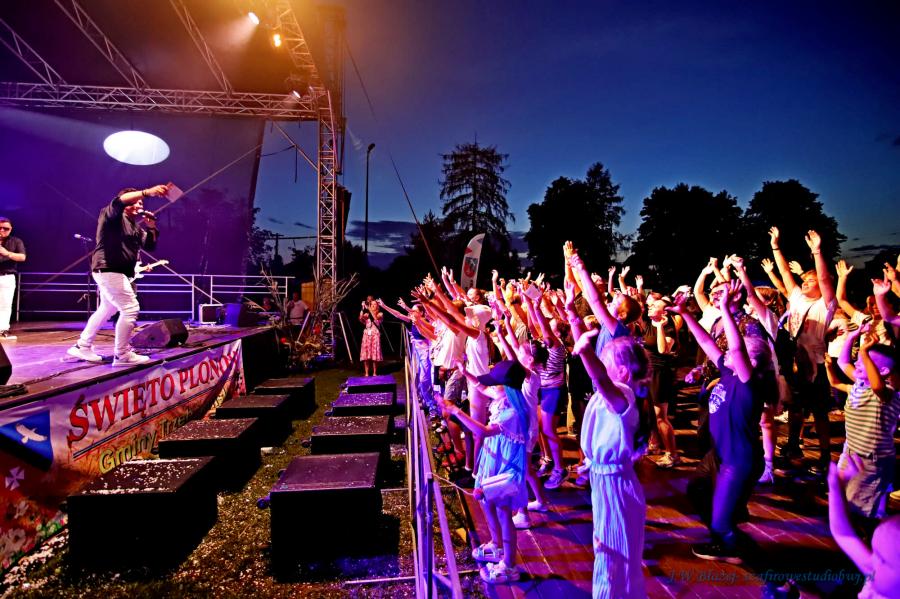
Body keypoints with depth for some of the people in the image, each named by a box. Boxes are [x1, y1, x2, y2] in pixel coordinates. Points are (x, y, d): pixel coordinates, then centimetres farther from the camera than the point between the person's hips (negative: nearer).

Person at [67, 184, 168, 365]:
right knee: (130, 309, -15)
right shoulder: (112, 215, -5)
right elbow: (118, 201, -28)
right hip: (108, 269, -10)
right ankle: (122, 355, -9)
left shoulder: (136, 226, 17)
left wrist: (152, 227, -2)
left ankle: (82, 347, 34)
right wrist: (147, 192, -38)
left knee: (107, 310, 21)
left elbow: (150, 245, 13)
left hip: (115, 272, 10)